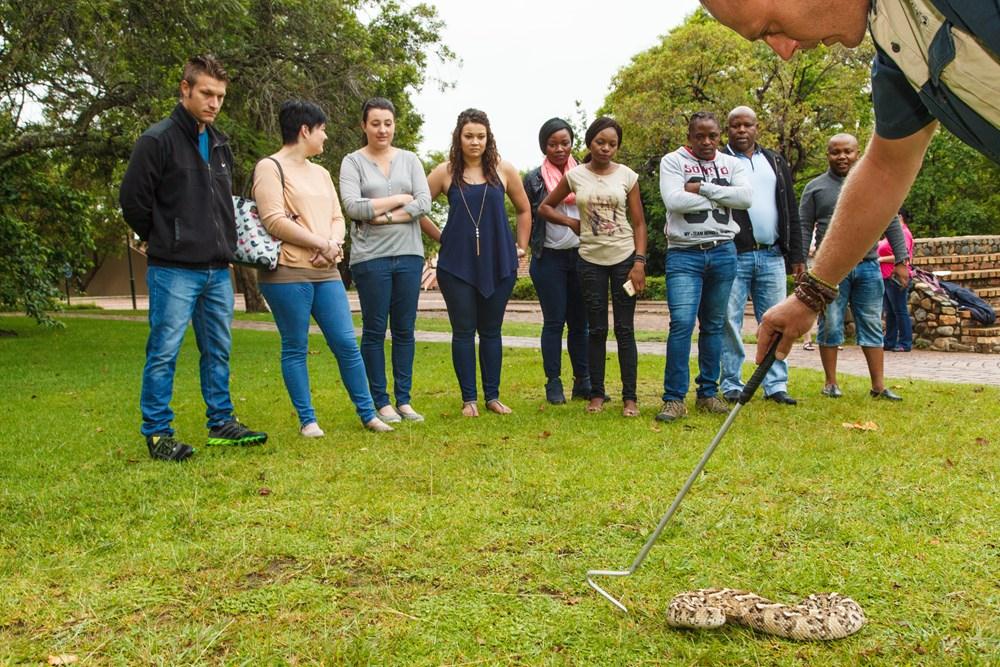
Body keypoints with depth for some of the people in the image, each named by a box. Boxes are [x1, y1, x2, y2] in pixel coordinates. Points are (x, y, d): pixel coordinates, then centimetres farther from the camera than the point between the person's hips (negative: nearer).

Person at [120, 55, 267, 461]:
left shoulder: (220, 145, 14)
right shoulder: (158, 140, -8)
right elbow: (133, 200, -9)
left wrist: (225, 246, 15)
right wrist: (165, 242, 1)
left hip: (218, 271, 7)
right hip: (174, 271, -7)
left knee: (218, 351, 13)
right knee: (164, 353, -2)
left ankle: (222, 423, 23)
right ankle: (157, 434, 7)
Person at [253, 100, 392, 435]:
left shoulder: (321, 173, 20)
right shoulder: (270, 168, -3)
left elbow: (337, 217, 16)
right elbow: (274, 221, -13)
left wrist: (334, 244, -6)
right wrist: (320, 243, -11)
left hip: (325, 272, 6)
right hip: (287, 272, -6)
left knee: (346, 343, 4)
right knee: (295, 348, 2)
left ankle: (367, 413, 11)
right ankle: (307, 419, 13)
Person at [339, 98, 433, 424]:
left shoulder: (409, 160, 10)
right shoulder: (353, 162, 2)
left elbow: (424, 203, -1)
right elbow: (353, 206, -11)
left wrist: (386, 216, -11)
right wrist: (401, 199, -6)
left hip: (409, 254, 3)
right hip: (370, 257, -3)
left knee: (405, 330, 7)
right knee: (375, 330, 2)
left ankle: (404, 399, 16)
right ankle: (381, 402, 11)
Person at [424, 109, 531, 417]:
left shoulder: (503, 170, 2)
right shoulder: (445, 172, -1)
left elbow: (524, 209, 13)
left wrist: (521, 247, 10)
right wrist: (440, 238, 3)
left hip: (498, 263, 1)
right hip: (457, 264, -1)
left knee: (491, 331, 9)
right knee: (463, 331, 4)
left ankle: (492, 396, 18)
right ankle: (469, 399, 13)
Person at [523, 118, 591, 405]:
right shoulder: (534, 179, 1)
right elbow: (526, 218, 6)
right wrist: (534, 247, 0)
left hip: (582, 255, 2)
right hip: (550, 259, -2)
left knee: (580, 321, 7)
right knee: (554, 321, 2)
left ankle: (583, 381, 14)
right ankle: (553, 383, 9)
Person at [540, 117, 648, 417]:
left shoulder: (627, 176, -1)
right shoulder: (575, 176, 1)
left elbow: (638, 223, 0)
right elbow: (545, 207, 12)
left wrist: (639, 262, -9)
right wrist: (572, 223, -1)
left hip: (624, 258, -1)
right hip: (590, 260, 1)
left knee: (625, 328, 0)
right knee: (596, 329, 7)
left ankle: (630, 397, 6)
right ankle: (597, 394, 16)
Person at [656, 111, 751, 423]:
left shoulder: (731, 163, 11)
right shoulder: (673, 161, 2)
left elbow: (745, 198, -6)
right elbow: (674, 200, -15)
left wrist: (702, 189, -11)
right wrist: (721, 197, -5)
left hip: (723, 252, 4)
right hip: (684, 253, -4)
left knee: (714, 326, 9)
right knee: (681, 323, -13)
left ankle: (708, 393, 18)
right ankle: (674, 398, -7)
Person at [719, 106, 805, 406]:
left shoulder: (775, 162, 17)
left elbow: (791, 212, 16)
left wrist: (796, 255, 10)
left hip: (771, 257, 4)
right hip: (733, 256, -4)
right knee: (730, 322, -2)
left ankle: (776, 385, 10)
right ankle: (731, 385, 6)